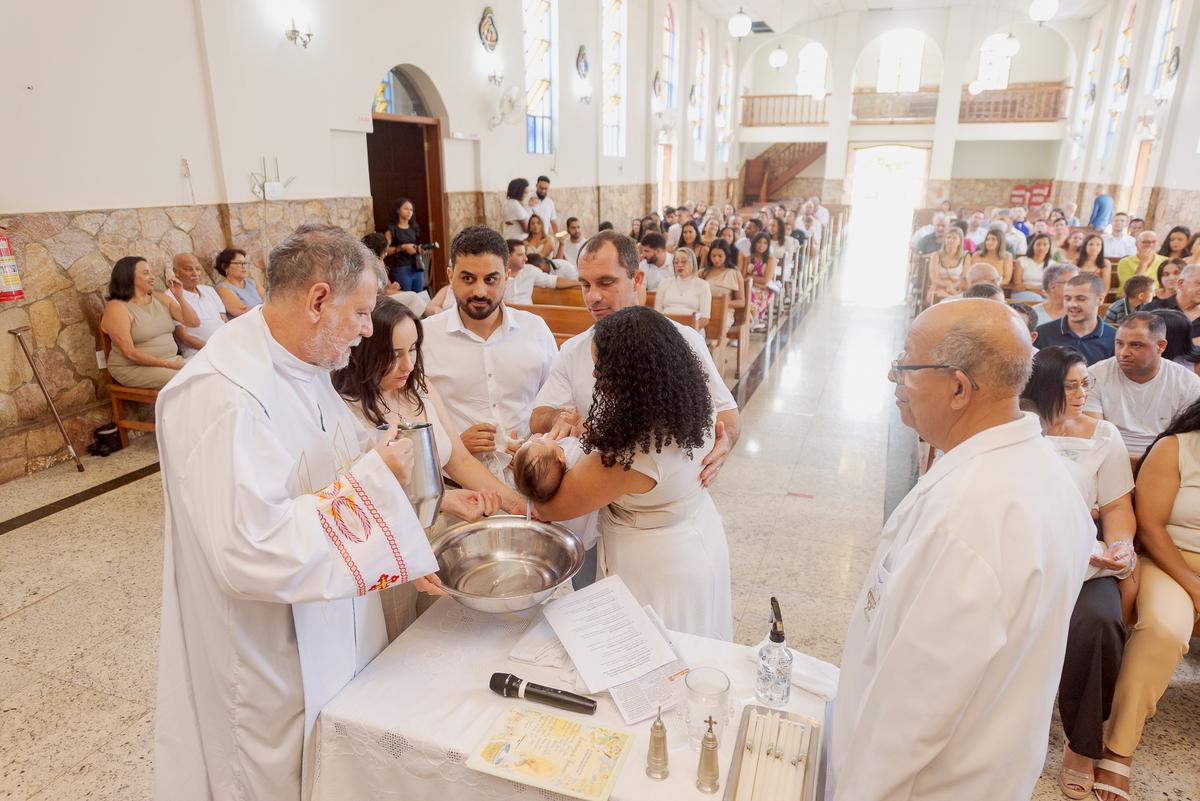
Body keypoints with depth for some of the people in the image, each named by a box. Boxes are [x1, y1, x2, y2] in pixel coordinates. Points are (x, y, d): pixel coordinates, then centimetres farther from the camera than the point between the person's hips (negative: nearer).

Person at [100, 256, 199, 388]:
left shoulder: (161, 298, 12)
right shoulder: (116, 308, -6)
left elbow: (194, 323, 7)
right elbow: (129, 352, -16)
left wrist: (180, 297, -5)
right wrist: (169, 364, -20)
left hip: (171, 361, 6)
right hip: (134, 368, -6)